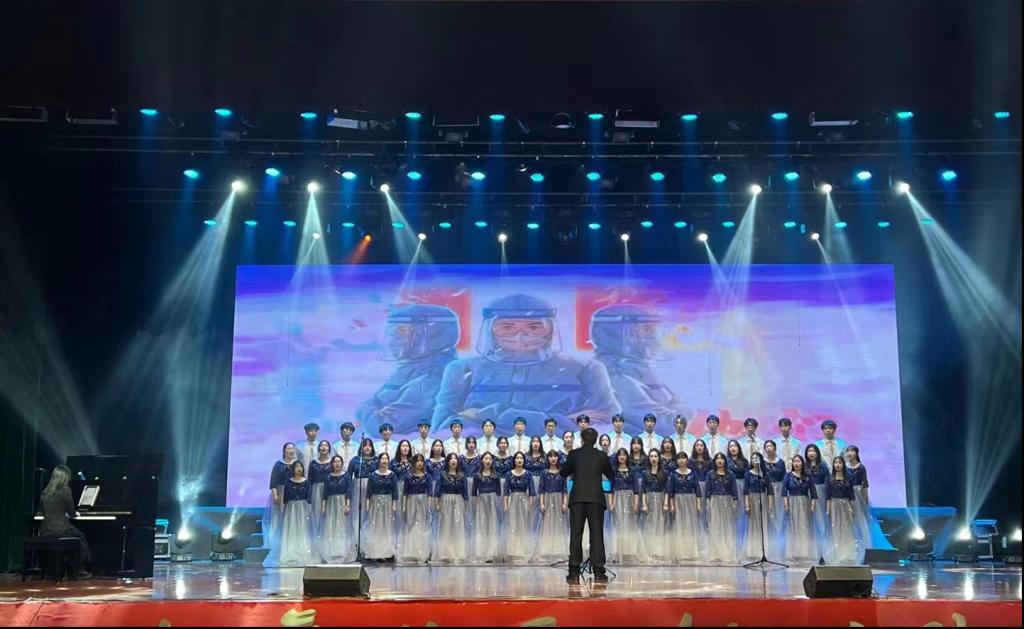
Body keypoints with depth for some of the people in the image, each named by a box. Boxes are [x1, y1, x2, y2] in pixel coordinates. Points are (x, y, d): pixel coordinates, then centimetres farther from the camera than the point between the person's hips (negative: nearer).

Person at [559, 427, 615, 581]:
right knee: (597, 534, 1)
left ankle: (574, 570, -1)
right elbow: (611, 476, 16)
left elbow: (563, 473, 12)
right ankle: (598, 571, -4)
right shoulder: (601, 456, 4)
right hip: (596, 498, 0)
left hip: (577, 498, 0)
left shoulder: (574, 454, 3)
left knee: (576, 534, 2)